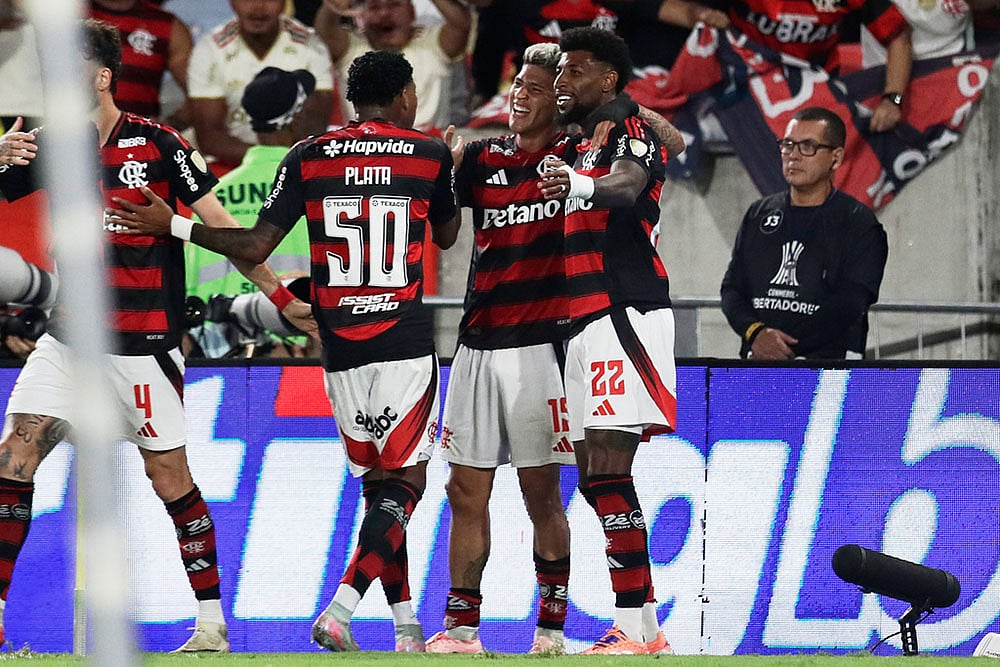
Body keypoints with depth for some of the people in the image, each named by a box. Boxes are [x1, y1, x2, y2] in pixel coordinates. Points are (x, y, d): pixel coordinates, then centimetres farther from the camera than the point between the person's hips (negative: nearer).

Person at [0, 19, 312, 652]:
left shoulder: (157, 144, -8)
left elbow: (220, 225, -3)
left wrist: (282, 297, -4)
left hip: (143, 343, -4)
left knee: (169, 474, 1)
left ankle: (212, 623, 11)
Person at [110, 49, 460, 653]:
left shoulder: (308, 158, 3)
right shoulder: (431, 155, 0)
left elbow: (255, 246, -2)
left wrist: (171, 225, 11)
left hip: (340, 349, 3)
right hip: (407, 347, -3)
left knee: (379, 483, 14)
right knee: (404, 483, -2)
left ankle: (407, 629, 15)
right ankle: (340, 610, -21)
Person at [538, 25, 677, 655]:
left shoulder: (631, 128, -5)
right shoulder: (583, 142, 24)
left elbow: (628, 184, -28)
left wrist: (583, 186, -48)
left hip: (625, 314, -10)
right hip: (587, 320, 10)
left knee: (607, 467, -17)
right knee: (593, 473, 7)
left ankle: (633, 628, -20)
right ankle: (646, 627, 10)